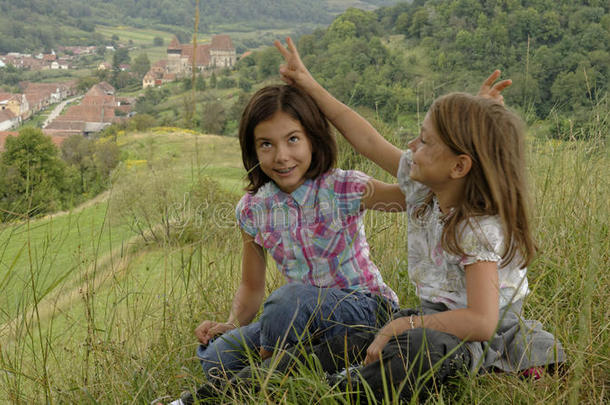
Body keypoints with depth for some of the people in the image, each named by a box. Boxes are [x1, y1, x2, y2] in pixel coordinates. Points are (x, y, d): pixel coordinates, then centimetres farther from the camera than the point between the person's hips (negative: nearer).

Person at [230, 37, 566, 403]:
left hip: (470, 342, -8)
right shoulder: (422, 184, -1)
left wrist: (404, 325, -30)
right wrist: (310, 86, 12)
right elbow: (369, 141, 7)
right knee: (331, 347, -7)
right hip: (431, 321, 8)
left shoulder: (481, 230, -24)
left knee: (419, 348, -42)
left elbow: (481, 322, -33)